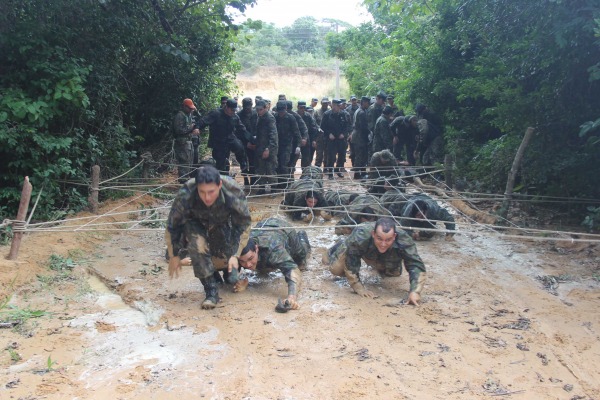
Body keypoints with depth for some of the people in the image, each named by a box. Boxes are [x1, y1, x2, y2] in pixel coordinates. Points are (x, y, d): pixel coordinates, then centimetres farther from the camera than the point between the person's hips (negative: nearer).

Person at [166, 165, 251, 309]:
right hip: (195, 223, -1)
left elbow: (242, 223, -17)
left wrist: (233, 253, -17)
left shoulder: (234, 193, -37)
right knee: (198, 245, -31)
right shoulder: (185, 196, -38)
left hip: (222, 224, 1)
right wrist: (174, 256, -9)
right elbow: (173, 225, -19)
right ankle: (211, 292, -16)